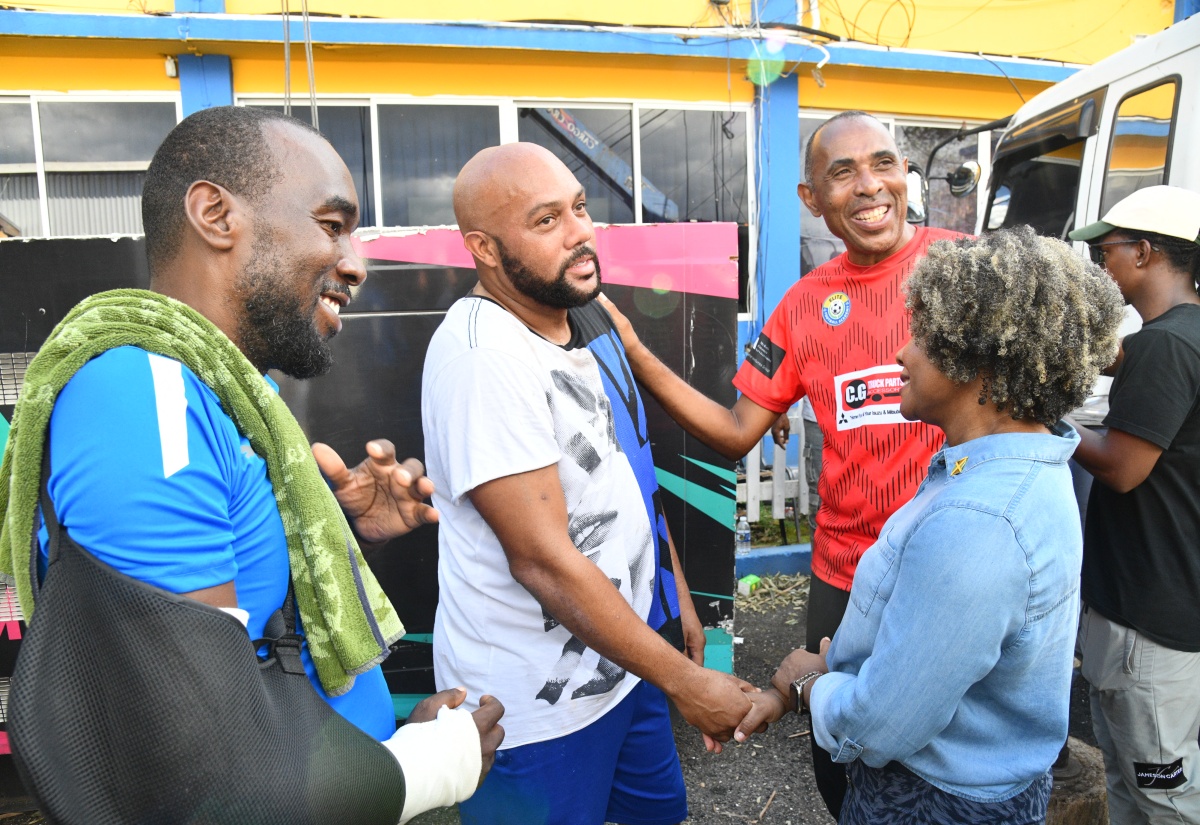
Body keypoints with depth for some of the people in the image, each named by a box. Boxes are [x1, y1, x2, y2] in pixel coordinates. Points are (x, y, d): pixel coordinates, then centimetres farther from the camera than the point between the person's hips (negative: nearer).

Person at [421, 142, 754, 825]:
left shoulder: (585, 312, 3)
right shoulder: (483, 356, -26)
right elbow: (544, 560, -27)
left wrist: (678, 597, 14)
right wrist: (687, 683, -19)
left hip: (626, 650, 8)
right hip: (539, 699, -8)